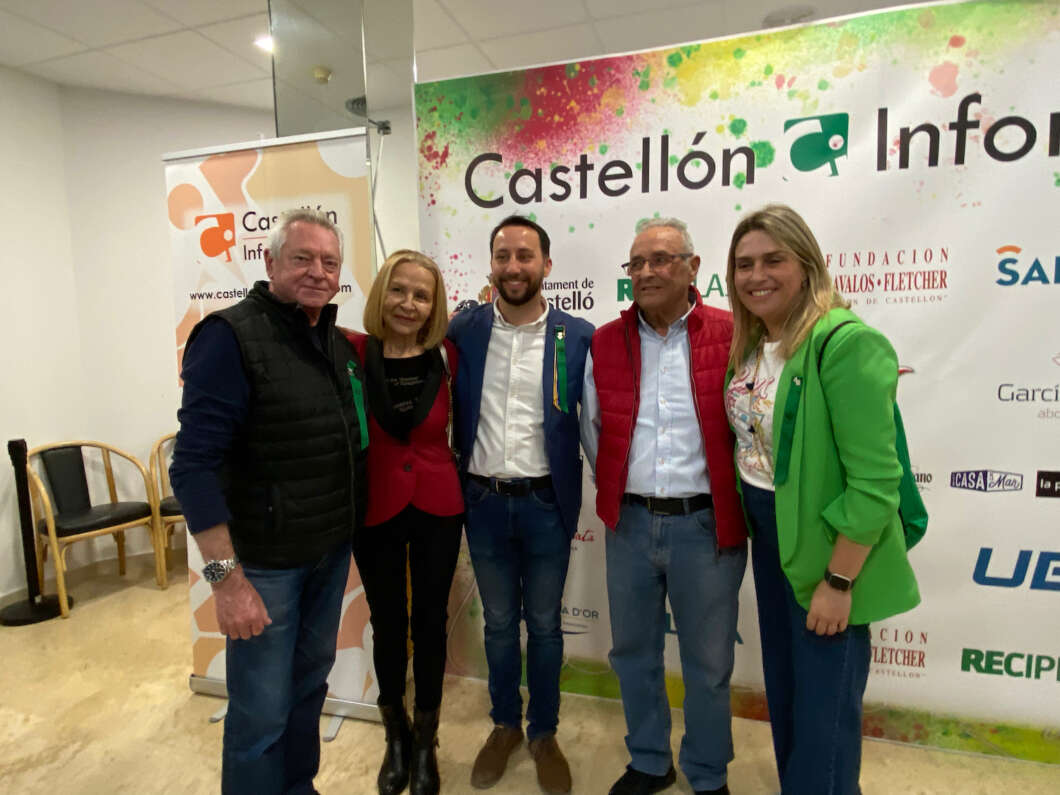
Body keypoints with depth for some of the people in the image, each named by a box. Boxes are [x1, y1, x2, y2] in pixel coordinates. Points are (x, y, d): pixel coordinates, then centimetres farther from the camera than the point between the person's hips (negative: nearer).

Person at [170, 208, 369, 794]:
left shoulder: (340, 345, 6)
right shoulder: (230, 336, -14)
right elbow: (194, 464, -19)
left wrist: (348, 536, 8)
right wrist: (225, 577, -22)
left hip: (332, 553, 7)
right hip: (265, 561, -6)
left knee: (309, 685, 21)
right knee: (261, 713, 6)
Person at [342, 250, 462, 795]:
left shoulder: (446, 356, -7)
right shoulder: (355, 352, -10)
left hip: (438, 508, 1)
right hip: (375, 510, 0)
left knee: (430, 623, 15)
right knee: (387, 624, 16)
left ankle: (425, 742, 39)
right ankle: (395, 737, 42)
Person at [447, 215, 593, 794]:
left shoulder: (577, 336, -6)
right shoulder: (463, 329, -1)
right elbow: (451, 414, 5)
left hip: (546, 503, -1)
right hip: (484, 502, 2)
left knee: (544, 624, 15)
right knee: (499, 623, 19)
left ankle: (543, 733, 39)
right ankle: (504, 725, 42)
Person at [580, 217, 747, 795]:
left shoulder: (731, 336, -7)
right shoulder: (606, 342, 3)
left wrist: (728, 501, 1)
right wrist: (620, 490, 9)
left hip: (706, 524, -3)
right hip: (629, 522, 3)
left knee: (708, 662, 14)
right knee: (633, 653, 18)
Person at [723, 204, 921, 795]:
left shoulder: (847, 344, -21)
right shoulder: (749, 345, 3)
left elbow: (875, 482, -22)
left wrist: (838, 582, -19)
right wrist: (751, 525, 6)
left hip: (827, 548, -7)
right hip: (769, 538, 8)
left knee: (824, 711, 10)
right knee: (783, 691, 25)